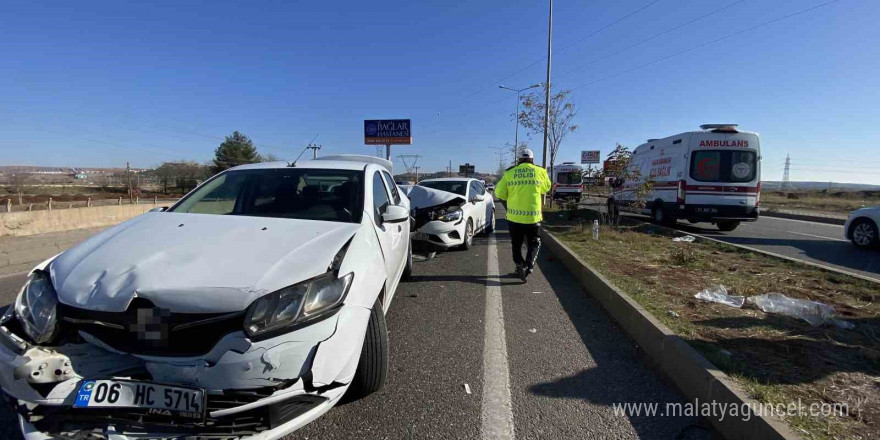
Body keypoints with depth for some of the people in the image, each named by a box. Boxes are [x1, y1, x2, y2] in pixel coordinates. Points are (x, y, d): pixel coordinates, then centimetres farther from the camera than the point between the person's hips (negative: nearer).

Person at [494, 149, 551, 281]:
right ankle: (529, 264, -6)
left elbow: (499, 192, -1)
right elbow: (546, 188, 15)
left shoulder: (509, 173, -1)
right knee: (533, 243, 13)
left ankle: (520, 265, 6)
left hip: (514, 216, 1)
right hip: (533, 216, 0)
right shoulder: (540, 172, -1)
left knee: (516, 244, 16)